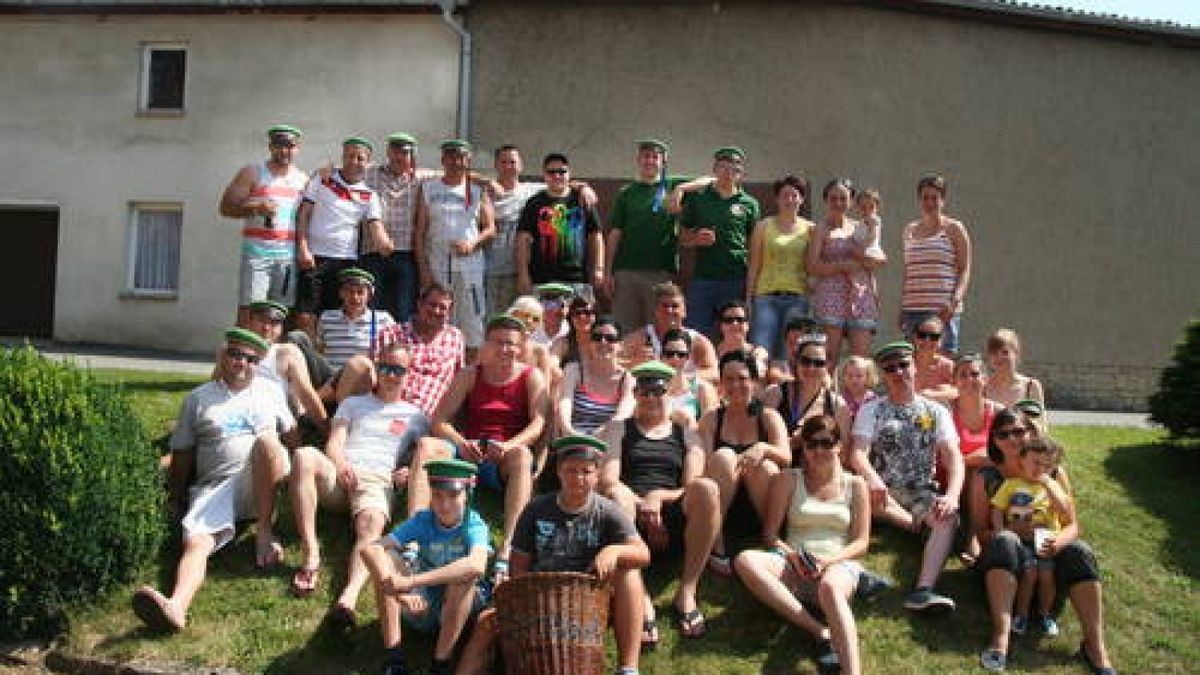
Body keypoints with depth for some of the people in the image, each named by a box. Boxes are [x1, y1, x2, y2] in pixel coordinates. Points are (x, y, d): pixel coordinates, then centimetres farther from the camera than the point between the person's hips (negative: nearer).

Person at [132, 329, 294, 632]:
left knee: (266, 440, -33)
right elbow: (182, 454, 16)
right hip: (215, 486, 0)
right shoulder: (198, 398, 15)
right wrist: (177, 500, 13)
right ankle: (177, 606, -58)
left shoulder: (269, 391, 18)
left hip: (261, 484, 0)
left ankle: (264, 531, -23)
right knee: (196, 541, -29)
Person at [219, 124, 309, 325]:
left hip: (289, 256, 3)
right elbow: (226, 207, 1)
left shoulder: (303, 179, 16)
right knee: (248, 309, -8)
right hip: (257, 253, -3)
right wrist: (256, 209, -14)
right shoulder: (252, 174, 6)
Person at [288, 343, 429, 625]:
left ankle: (350, 594, -61)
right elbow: (334, 444, 14)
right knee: (304, 456, -32)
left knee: (372, 523, -36)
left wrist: (409, 472, -8)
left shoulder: (415, 416, 24)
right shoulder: (353, 403, 28)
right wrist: (341, 465, -9)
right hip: (339, 475, 2)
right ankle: (311, 554, -34)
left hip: (378, 481, -1)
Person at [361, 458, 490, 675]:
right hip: (423, 607, 3)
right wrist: (401, 592, -39)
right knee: (382, 556, -19)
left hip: (463, 608, -3)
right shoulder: (423, 520, -12)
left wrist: (411, 582, -44)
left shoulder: (474, 525, -20)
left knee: (464, 575, -34)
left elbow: (476, 565, -43)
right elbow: (370, 549, -24)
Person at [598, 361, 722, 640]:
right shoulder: (618, 429, 20)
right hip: (633, 522, -1)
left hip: (676, 520, 1)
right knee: (616, 496, -34)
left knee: (707, 487, -29)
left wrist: (660, 497, -12)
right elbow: (607, 479, 3)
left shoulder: (685, 435, 22)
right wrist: (641, 505, -13)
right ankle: (641, 599, -37)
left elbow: (692, 489, 8)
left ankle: (687, 593, -26)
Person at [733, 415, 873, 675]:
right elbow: (769, 535, 10)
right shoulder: (788, 480, 15)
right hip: (792, 565, 2)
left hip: (839, 564, -2)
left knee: (830, 586, -41)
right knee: (745, 561, -31)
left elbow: (861, 542, 8)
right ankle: (821, 631, -34)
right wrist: (791, 555, -12)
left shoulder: (855, 485, 15)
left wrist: (829, 560, -11)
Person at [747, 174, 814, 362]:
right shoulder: (764, 226, 8)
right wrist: (749, 299, 2)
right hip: (767, 296, -1)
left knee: (789, 355, 0)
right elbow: (754, 266, 7)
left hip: (797, 298, 1)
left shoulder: (809, 229, 10)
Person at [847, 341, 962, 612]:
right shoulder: (871, 411, 6)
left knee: (949, 516, -31)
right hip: (884, 493, -1)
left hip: (922, 493, 1)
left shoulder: (936, 412, 10)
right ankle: (921, 525, -17)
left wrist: (952, 495, -23)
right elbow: (858, 454, -10)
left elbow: (953, 457, -2)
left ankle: (923, 590, -43)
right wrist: (872, 478, -34)